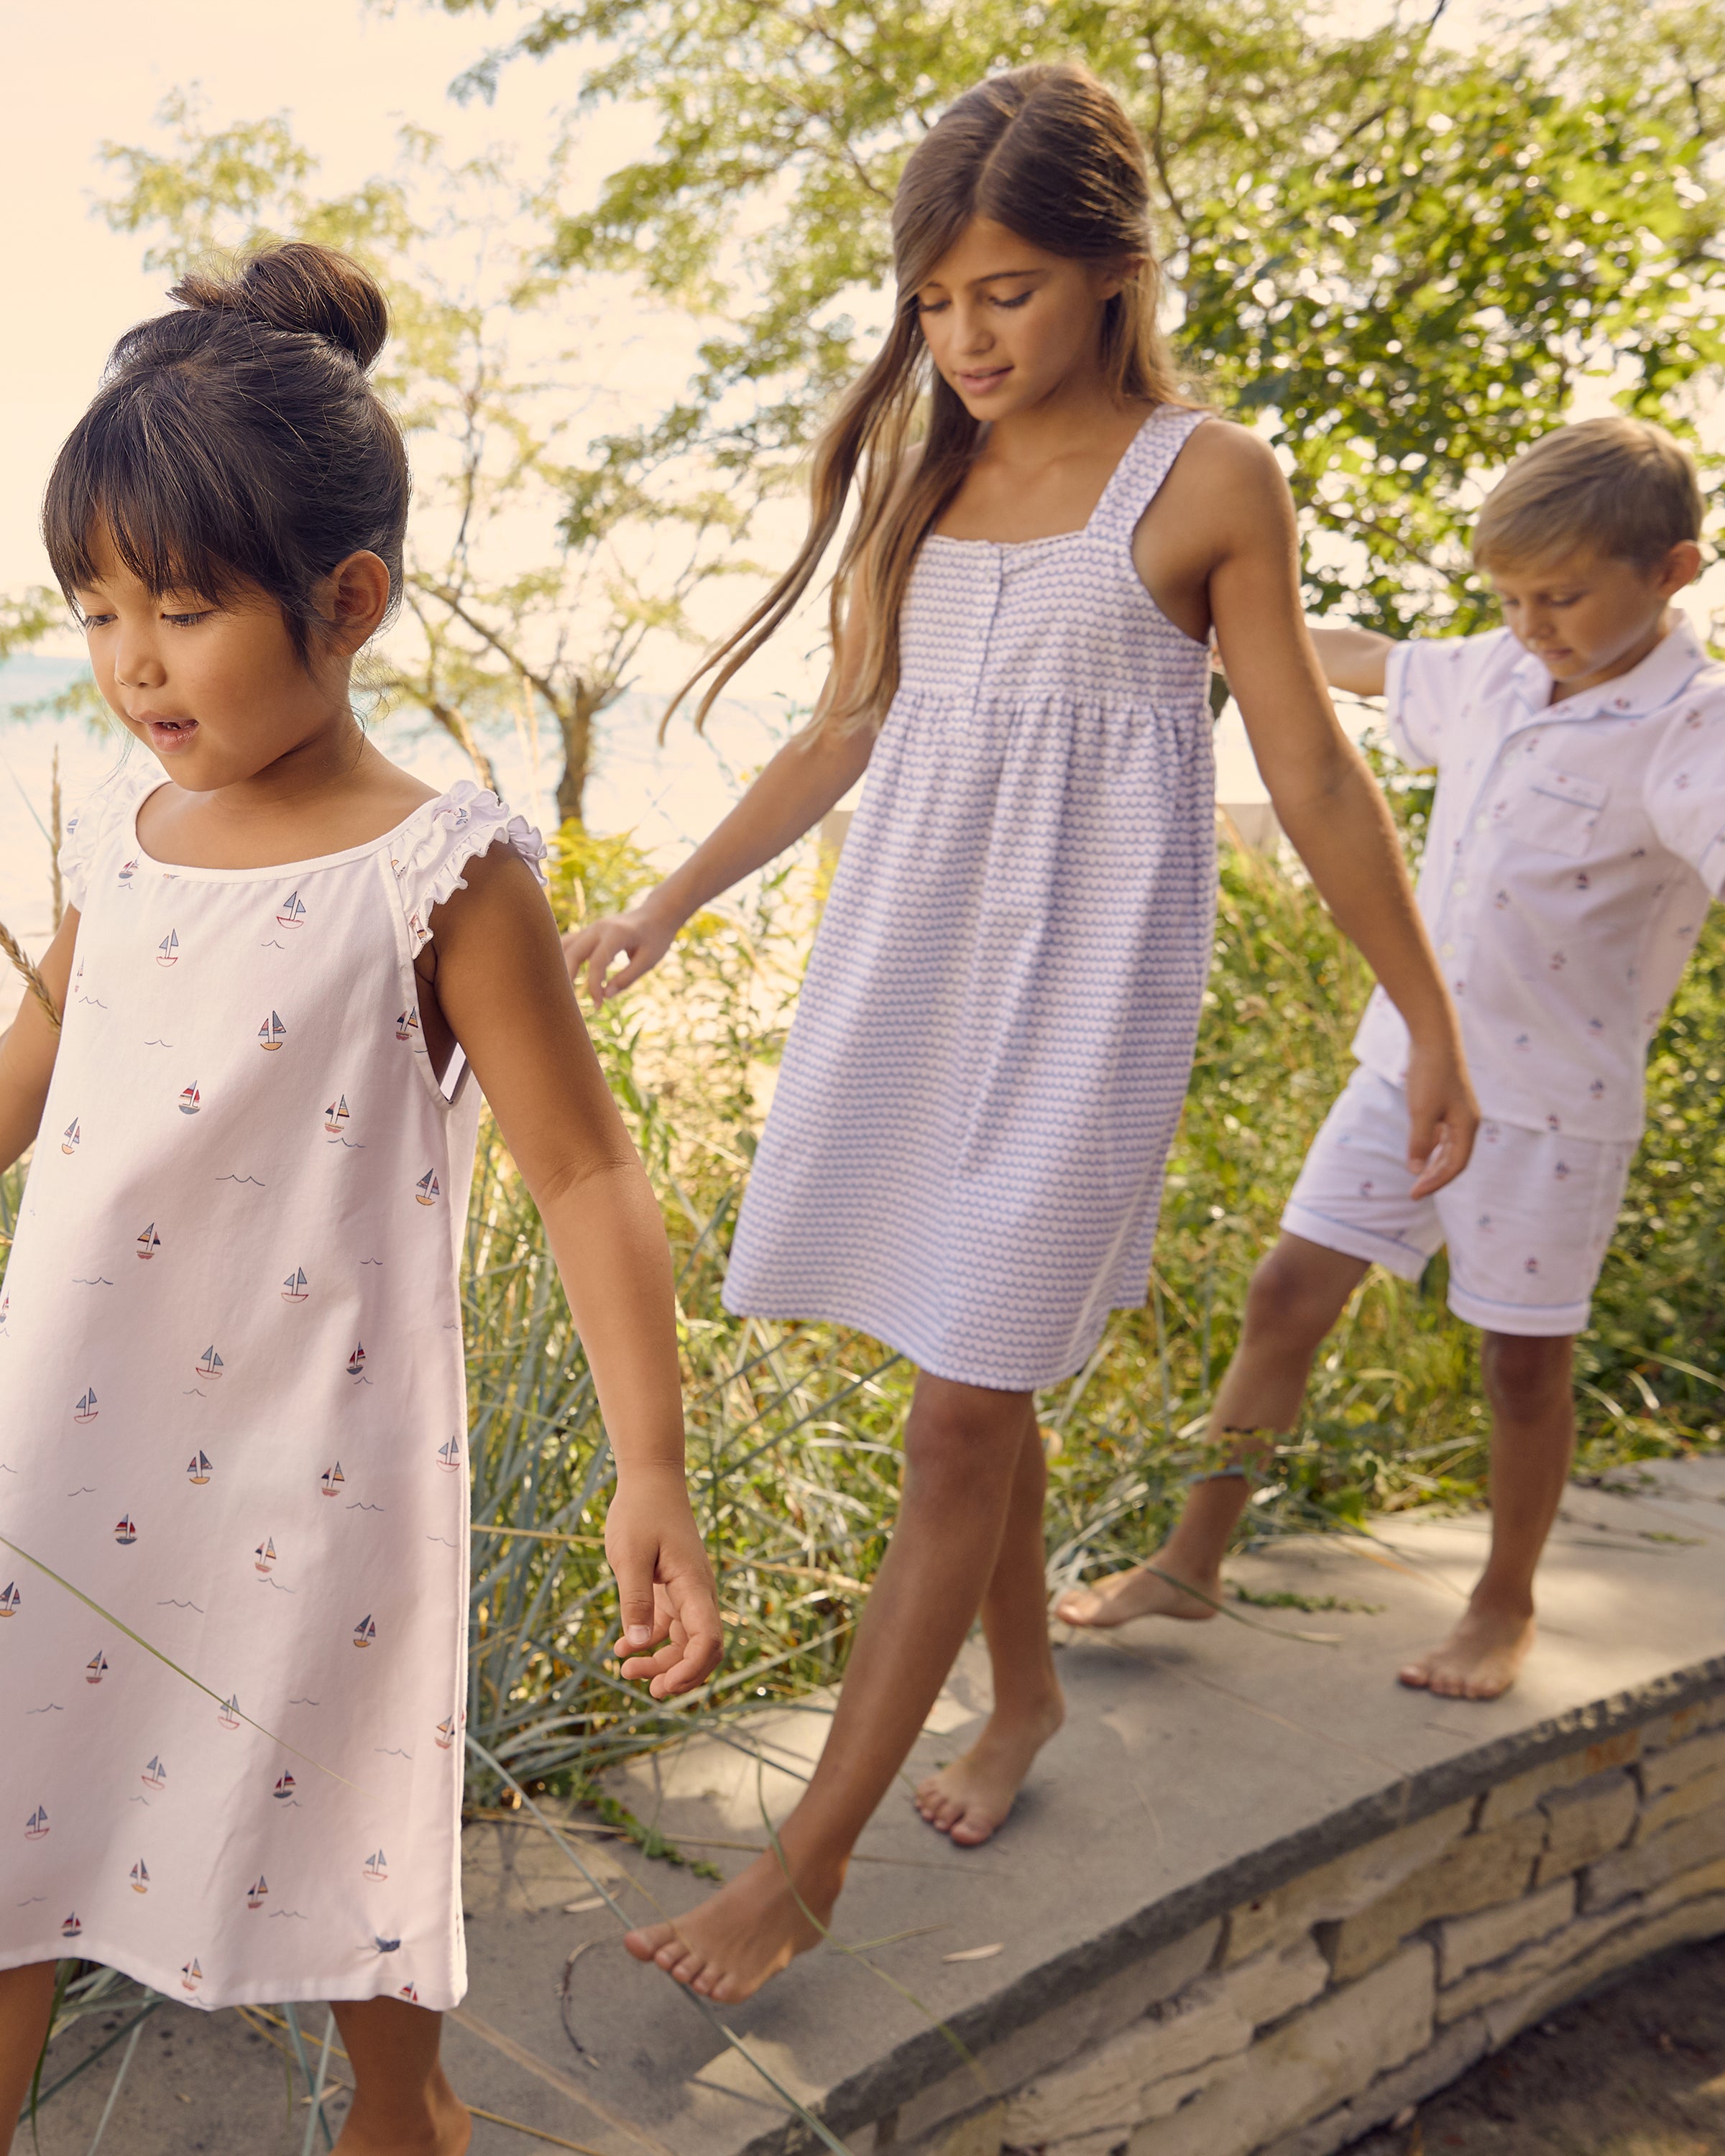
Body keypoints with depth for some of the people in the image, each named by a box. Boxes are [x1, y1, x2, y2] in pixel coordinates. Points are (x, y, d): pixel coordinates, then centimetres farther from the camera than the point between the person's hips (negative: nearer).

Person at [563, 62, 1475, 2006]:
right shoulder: (921, 471, 10)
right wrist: (666, 906, 14)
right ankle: (1024, 1689, 38)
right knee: (979, 1372, 13)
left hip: (1080, 983, -5)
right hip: (910, 962, 5)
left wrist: (1431, 1028, 3)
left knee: (957, 1415, -5)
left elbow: (1314, 780, -1)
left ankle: (803, 1870, 5)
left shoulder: (1204, 478, -4)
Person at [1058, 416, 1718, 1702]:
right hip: (1406, 1063, 6)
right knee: (1288, 1294, 6)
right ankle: (1191, 1564, 20)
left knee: (1524, 1359, 9)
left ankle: (1506, 1603, 32)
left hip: (1548, 1103, -6)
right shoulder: (1493, 678, 3)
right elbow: (1370, 665, 23)